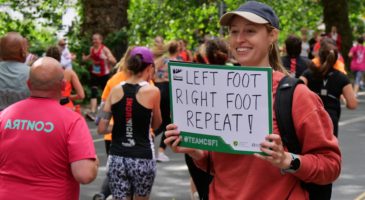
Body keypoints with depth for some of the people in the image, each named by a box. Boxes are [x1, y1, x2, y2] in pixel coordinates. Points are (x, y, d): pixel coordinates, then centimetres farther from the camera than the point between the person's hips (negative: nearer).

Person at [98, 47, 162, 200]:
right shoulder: (152, 91, -7)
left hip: (117, 158, 2)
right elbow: (156, 124, 8)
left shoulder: (115, 90, 2)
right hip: (142, 159, -2)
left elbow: (101, 129, 3)